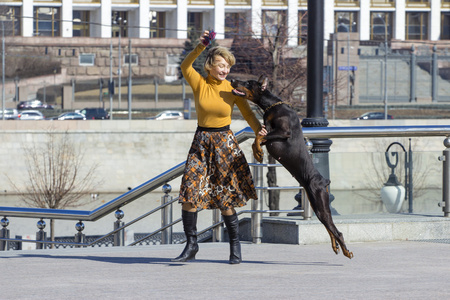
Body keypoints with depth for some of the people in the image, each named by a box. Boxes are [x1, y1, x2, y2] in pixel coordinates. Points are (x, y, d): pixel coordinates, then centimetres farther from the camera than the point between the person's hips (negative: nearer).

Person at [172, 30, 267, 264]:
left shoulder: (232, 90, -2)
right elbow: (185, 67, -23)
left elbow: (248, 114, 0)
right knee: (189, 194, -7)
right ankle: (191, 246, 4)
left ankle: (235, 247, 13)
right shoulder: (199, 84, -4)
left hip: (224, 144, -1)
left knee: (226, 200, 0)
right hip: (201, 143, 1)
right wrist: (201, 47, -36)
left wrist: (258, 129, -20)